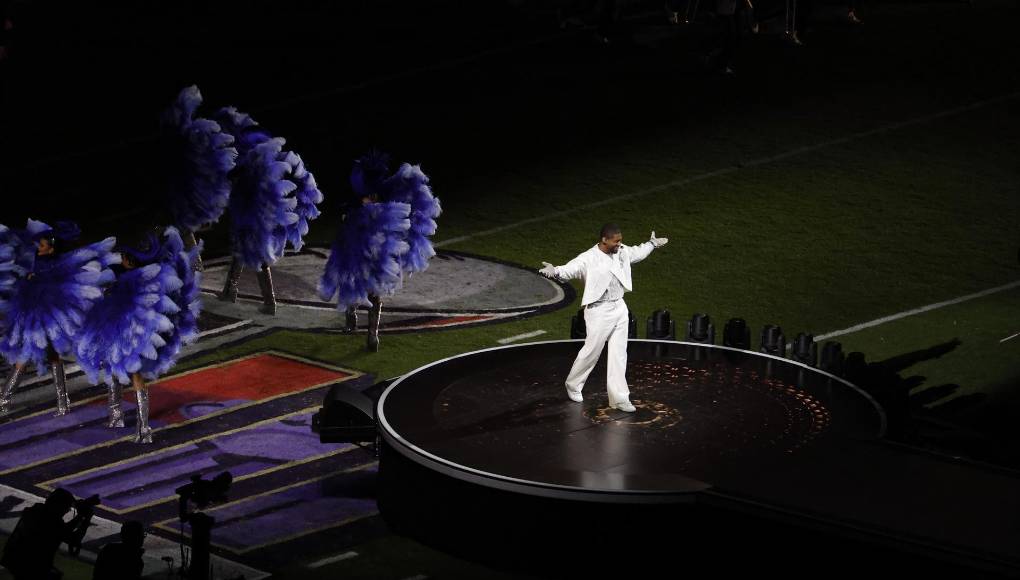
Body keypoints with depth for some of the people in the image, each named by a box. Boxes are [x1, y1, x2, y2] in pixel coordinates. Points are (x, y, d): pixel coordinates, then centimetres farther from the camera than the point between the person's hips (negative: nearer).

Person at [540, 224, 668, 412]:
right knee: (591, 352, 4)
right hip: (599, 311, -6)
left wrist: (652, 244, 41)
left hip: (619, 308, 6)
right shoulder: (589, 259, -18)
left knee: (619, 354, 7)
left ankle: (619, 398, 12)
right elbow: (570, 269, -30)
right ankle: (573, 385, 29)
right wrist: (555, 271, -52)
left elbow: (637, 253, 25)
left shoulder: (622, 252, 3)